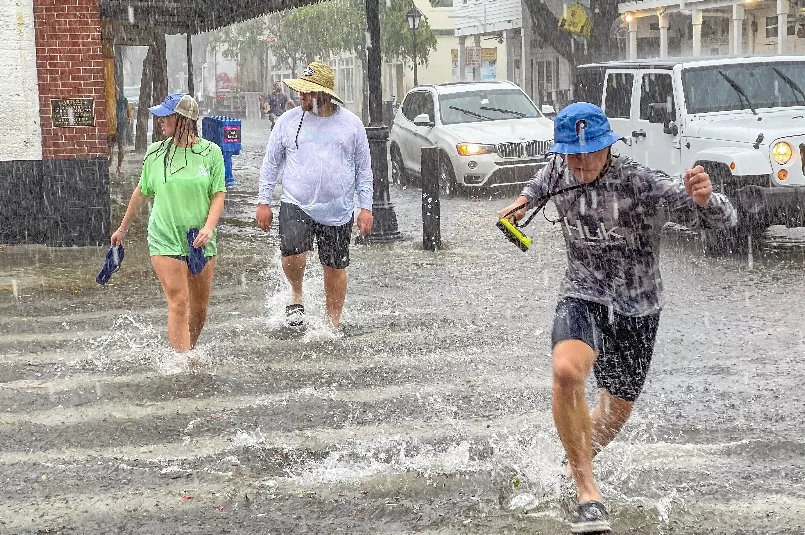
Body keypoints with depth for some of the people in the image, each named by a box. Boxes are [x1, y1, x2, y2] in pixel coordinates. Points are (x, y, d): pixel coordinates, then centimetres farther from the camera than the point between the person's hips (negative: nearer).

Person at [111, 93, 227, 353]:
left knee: (200, 307, 8)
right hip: (165, 240, -1)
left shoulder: (211, 152, 0)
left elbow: (218, 194, 0)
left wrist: (209, 226, -16)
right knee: (178, 303, -12)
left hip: (200, 241, 1)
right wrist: (123, 228, 22)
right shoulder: (156, 153, 3)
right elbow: (141, 192, 15)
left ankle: (190, 351, 28)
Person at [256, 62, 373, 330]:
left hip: (338, 211, 1)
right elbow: (271, 164, 9)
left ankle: (333, 323, 24)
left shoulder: (351, 123, 2)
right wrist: (263, 201, 5)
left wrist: (366, 207, 4)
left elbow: (363, 168, 8)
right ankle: (296, 294, 6)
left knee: (335, 269, 7)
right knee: (293, 254, -24)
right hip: (296, 204, -1)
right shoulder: (288, 121, 2)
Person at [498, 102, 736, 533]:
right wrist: (526, 198, 8)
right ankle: (587, 492, -24)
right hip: (582, 296, 1)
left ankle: (574, 465, 49)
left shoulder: (642, 184, -23)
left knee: (617, 410, 15)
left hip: (636, 308, -1)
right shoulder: (559, 170, -7)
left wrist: (705, 200, -50)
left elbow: (722, 220, -29)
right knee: (567, 371, -32)